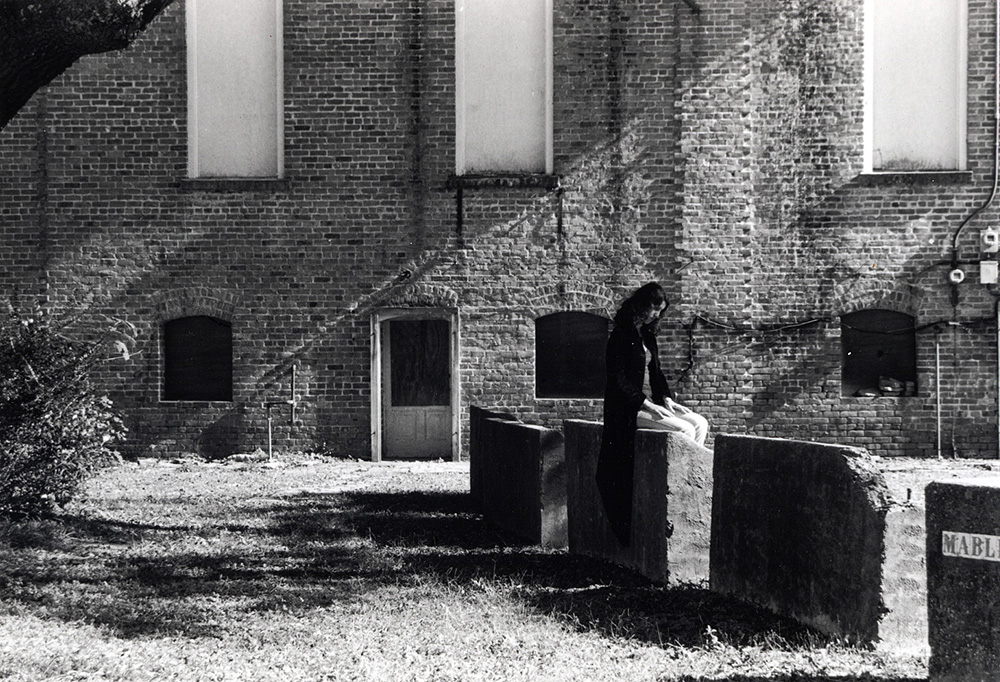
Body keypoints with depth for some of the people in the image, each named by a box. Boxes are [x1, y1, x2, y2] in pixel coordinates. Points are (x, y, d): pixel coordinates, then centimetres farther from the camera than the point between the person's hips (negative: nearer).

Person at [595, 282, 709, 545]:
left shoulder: (647, 335, 15)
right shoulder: (621, 335, -11)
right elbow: (618, 380, -16)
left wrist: (666, 399, 2)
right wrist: (646, 404, -22)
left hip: (651, 402, 8)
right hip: (628, 409, -8)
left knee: (700, 423, -8)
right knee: (684, 429, -23)